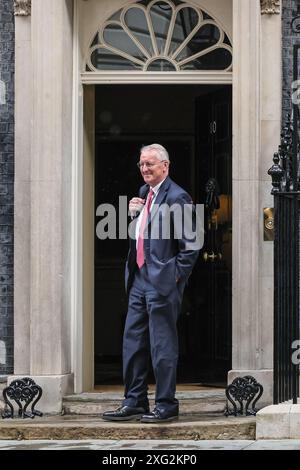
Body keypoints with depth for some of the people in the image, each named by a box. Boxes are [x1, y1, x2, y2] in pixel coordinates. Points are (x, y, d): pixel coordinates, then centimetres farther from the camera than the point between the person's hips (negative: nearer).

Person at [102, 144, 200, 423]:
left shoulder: (176, 197, -12)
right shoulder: (144, 193, 15)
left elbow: (190, 244, -13)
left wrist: (176, 275, -11)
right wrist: (133, 213, 3)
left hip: (162, 282, -9)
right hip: (139, 278, 9)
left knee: (162, 345, -3)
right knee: (132, 342, 11)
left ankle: (166, 406, 5)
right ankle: (134, 403, 18)